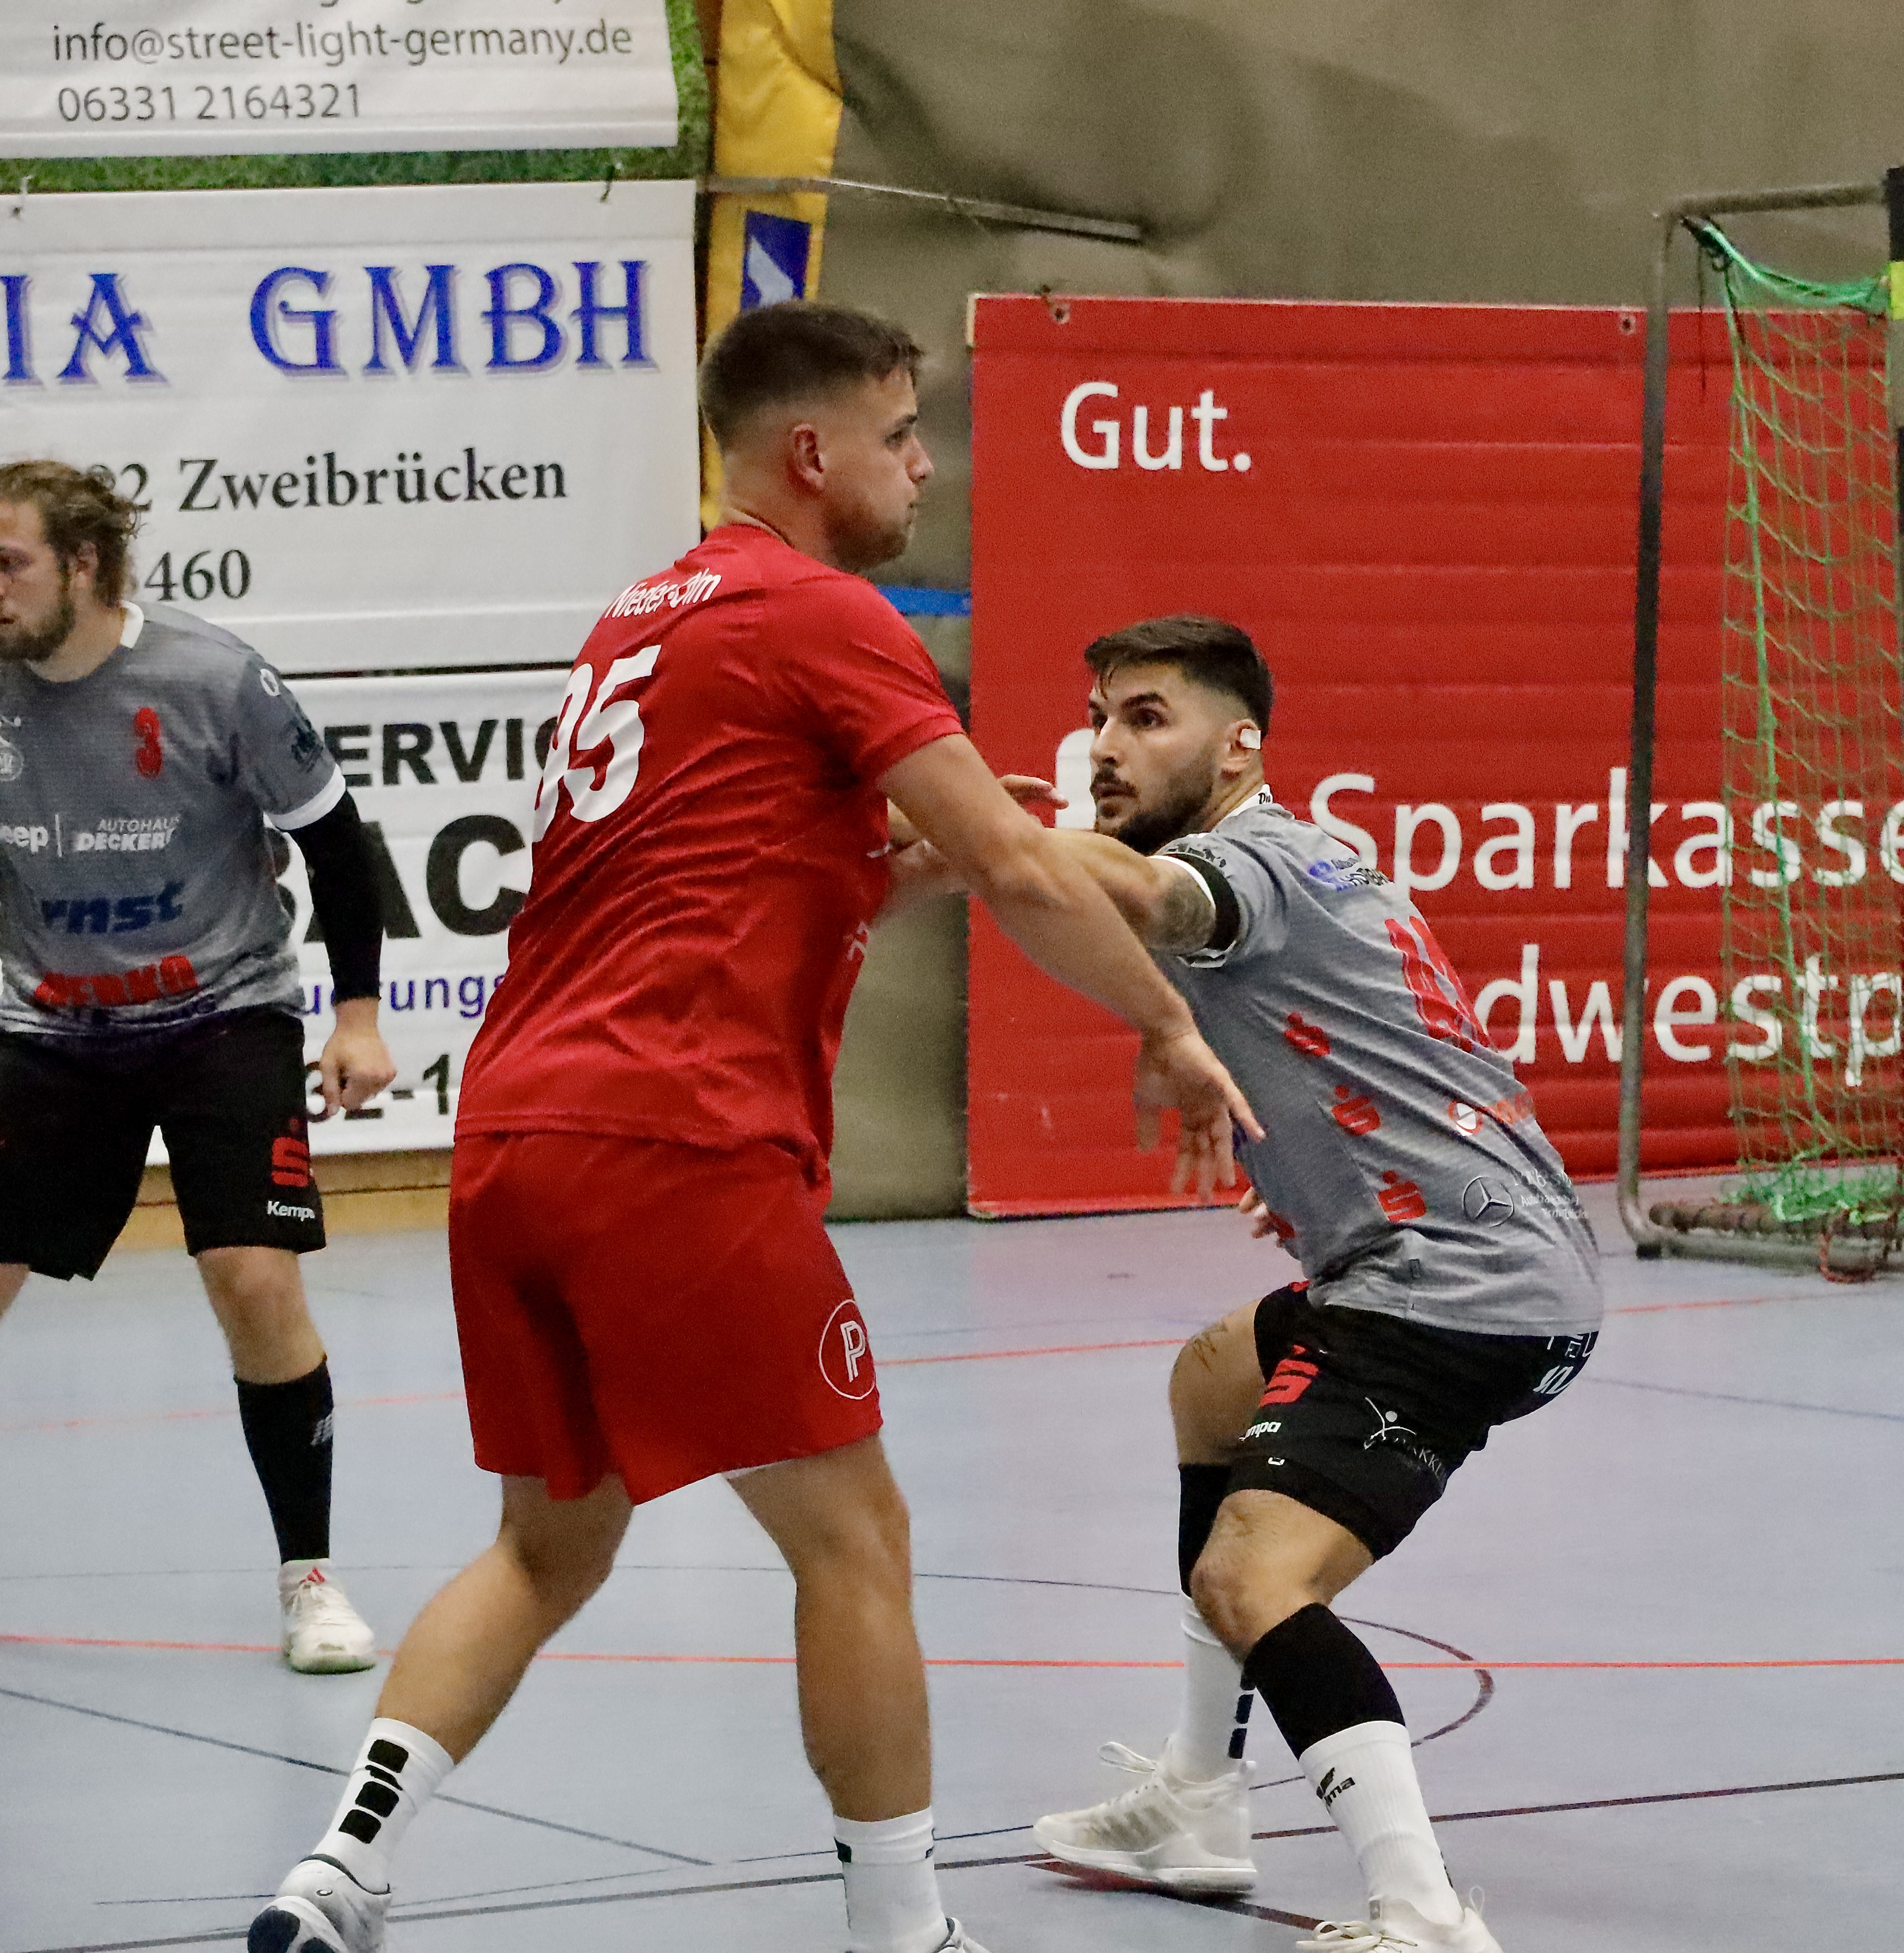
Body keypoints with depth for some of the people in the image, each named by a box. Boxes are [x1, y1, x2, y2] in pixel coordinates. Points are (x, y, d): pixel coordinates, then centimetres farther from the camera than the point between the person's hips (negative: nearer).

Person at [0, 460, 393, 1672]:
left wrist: (359, 1011, -6)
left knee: (256, 1280, -17)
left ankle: (309, 1576, -1)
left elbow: (332, 835, -6)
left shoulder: (214, 680, -16)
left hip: (226, 1015, -4)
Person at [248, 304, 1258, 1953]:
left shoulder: (640, 624, 23)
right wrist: (1170, 1032, 4)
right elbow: (1021, 870, -7)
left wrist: (920, 864, 17)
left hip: (510, 1136, 8)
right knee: (850, 1534, 3)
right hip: (677, 1145, -8)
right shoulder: (823, 614, -3)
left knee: (551, 1543, 18)